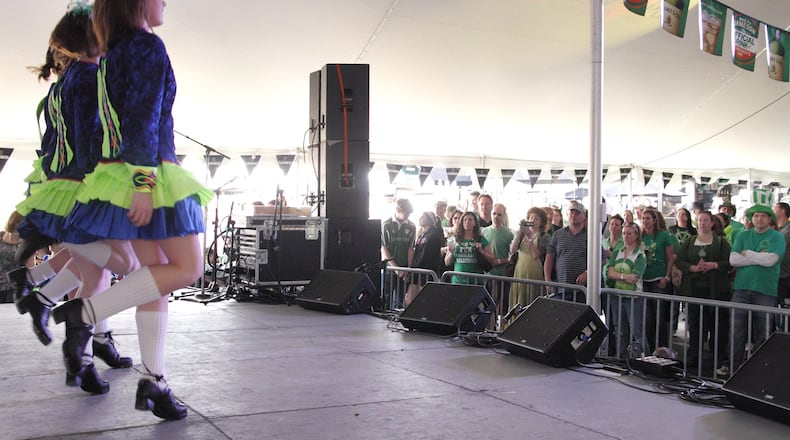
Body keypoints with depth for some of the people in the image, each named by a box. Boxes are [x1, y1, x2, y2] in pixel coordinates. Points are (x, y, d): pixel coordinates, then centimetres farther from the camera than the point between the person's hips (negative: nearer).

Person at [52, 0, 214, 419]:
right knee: (187, 268, -3)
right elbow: (143, 118, -19)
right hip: (149, 171, -9)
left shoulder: (111, 54, 17)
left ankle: (153, 381, 8)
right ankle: (87, 310, -9)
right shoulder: (148, 46, -10)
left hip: (121, 172, 9)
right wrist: (144, 182, -23)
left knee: (154, 275, 8)